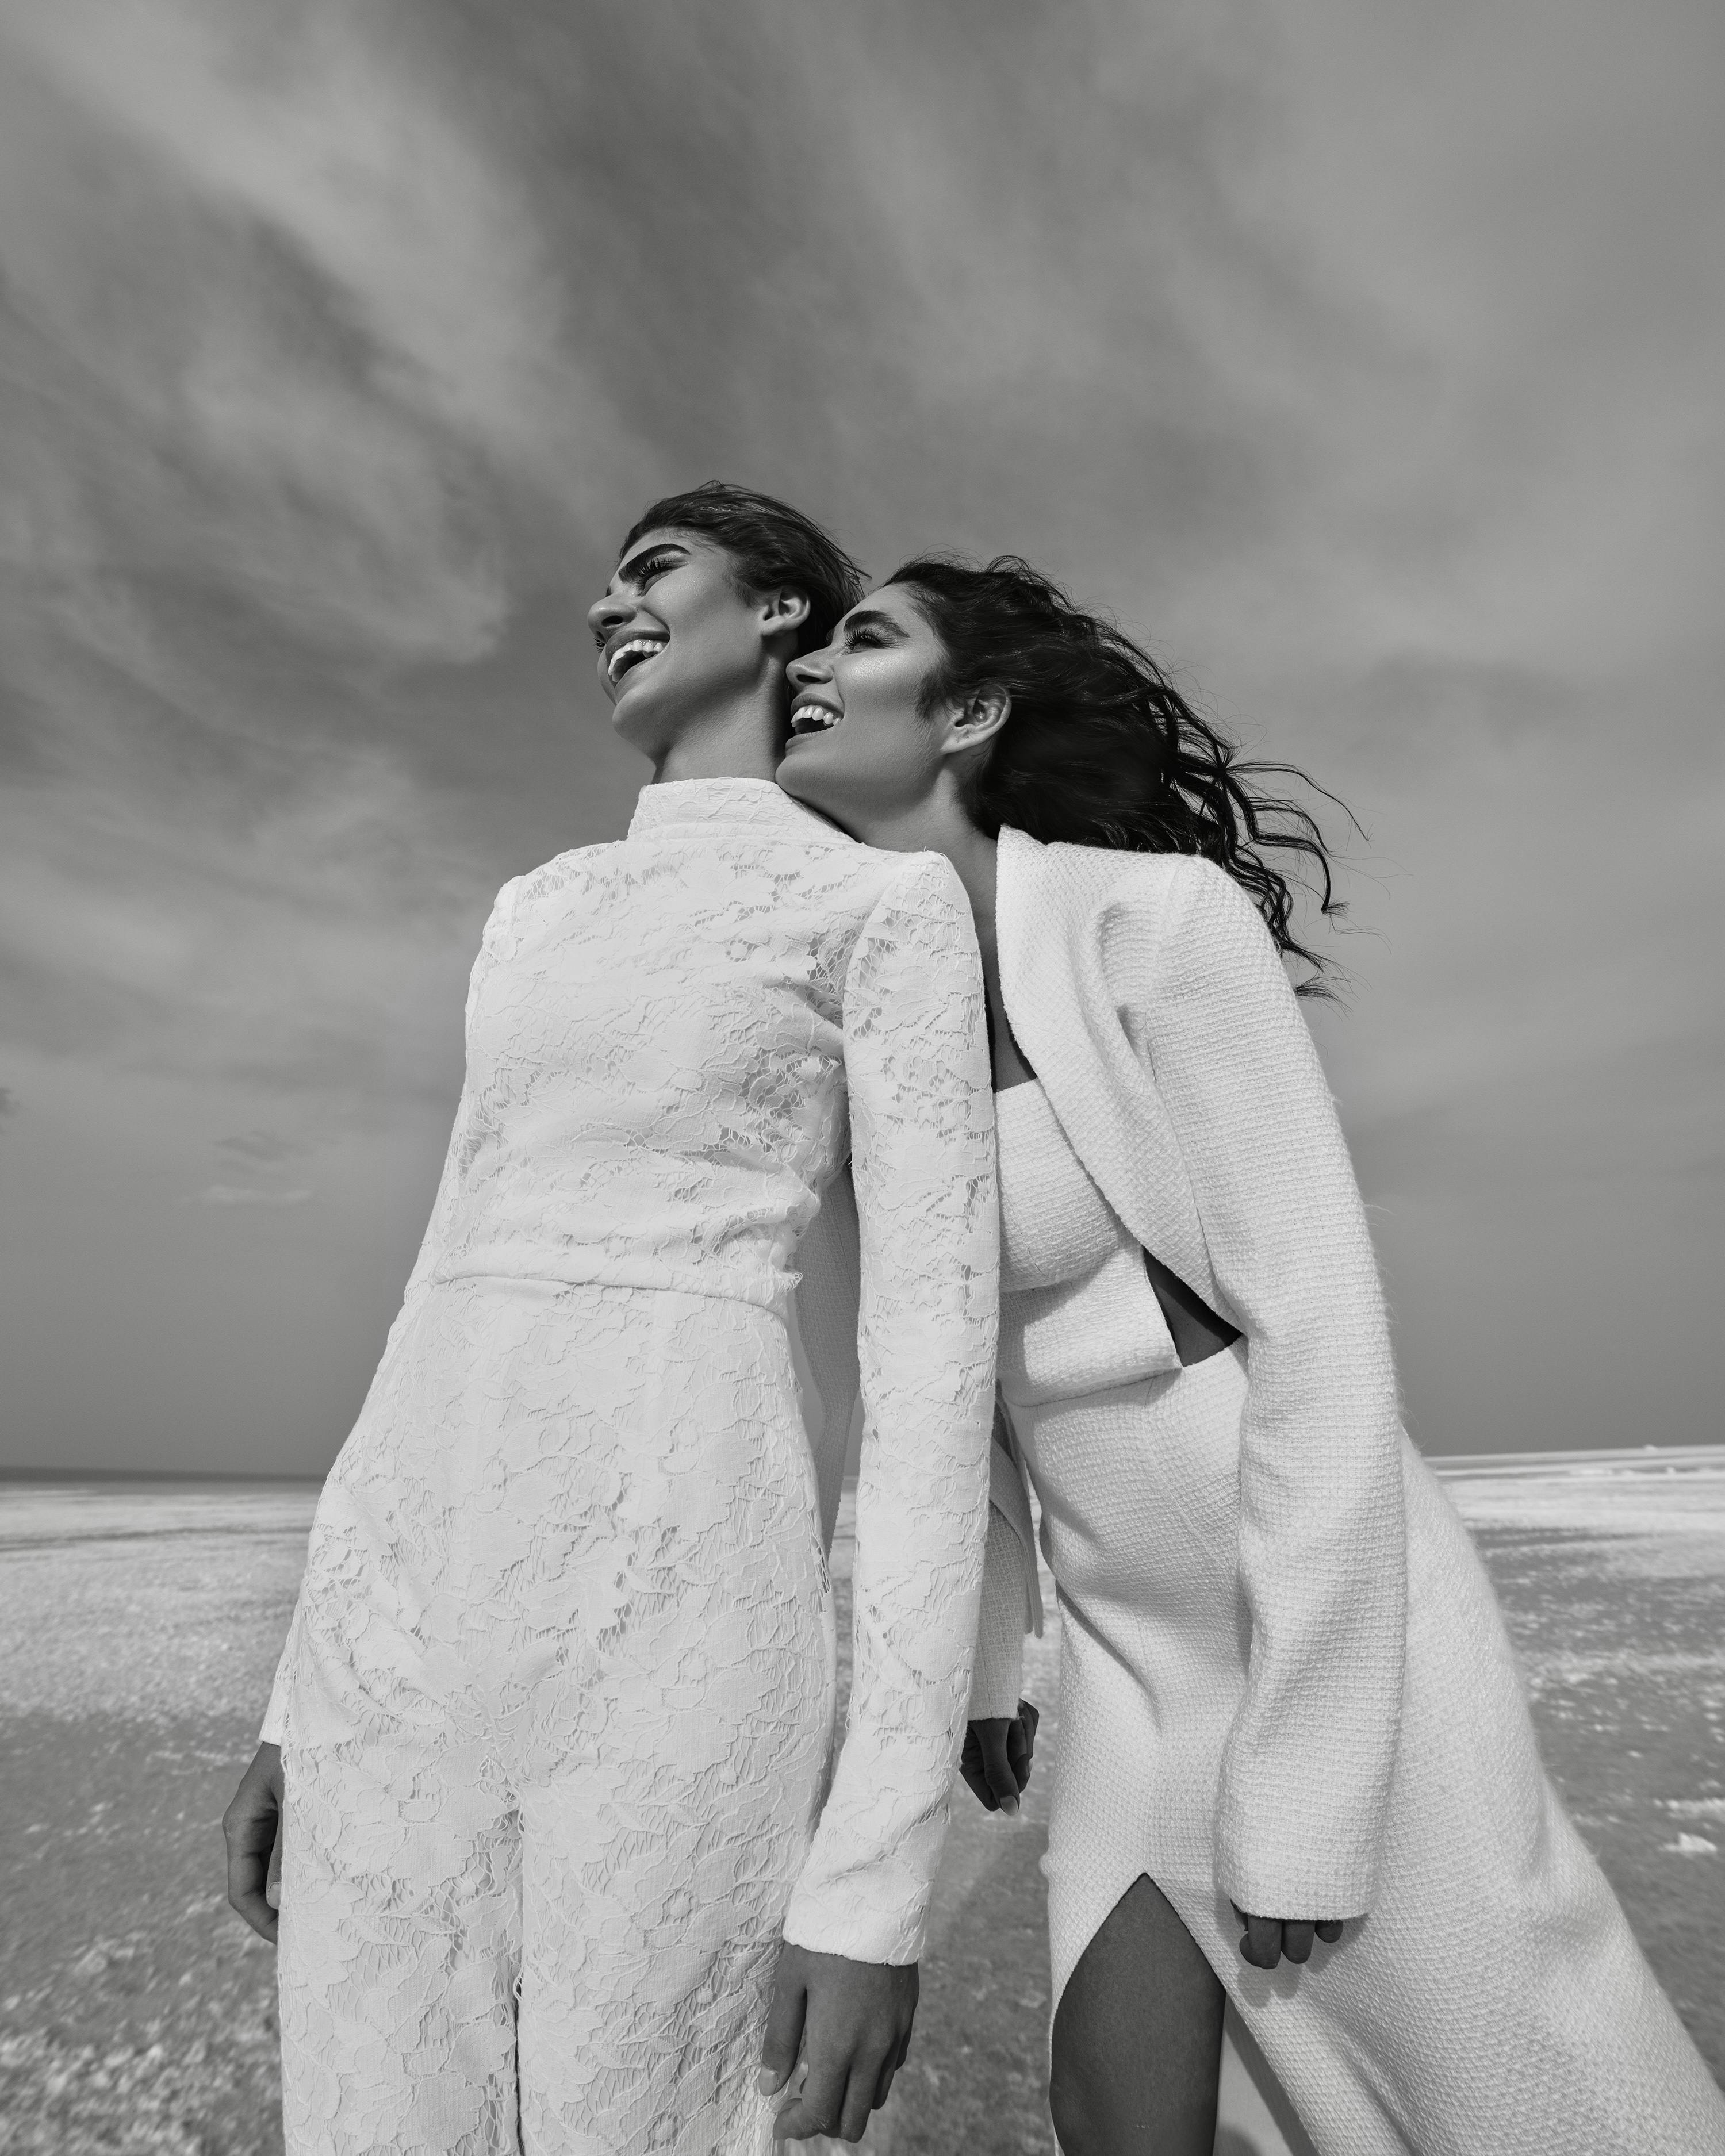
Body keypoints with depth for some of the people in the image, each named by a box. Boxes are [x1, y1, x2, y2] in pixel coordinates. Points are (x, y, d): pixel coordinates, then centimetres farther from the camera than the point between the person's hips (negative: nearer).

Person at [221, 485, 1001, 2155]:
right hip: (425, 1608, 7)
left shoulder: (891, 904, 1)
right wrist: (316, 1689, 17)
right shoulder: (541, 918, 20)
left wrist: (878, 1866, -12)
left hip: (676, 1624, -6)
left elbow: (936, 1347, -8)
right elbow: (466, 1282, 18)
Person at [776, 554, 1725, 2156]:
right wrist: (984, 1657, 15)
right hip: (1137, 1642, 6)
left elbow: (1322, 1336, -20)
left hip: (1347, 1625, -5)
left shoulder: (1162, 919, -18)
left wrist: (1297, 1788, -17)